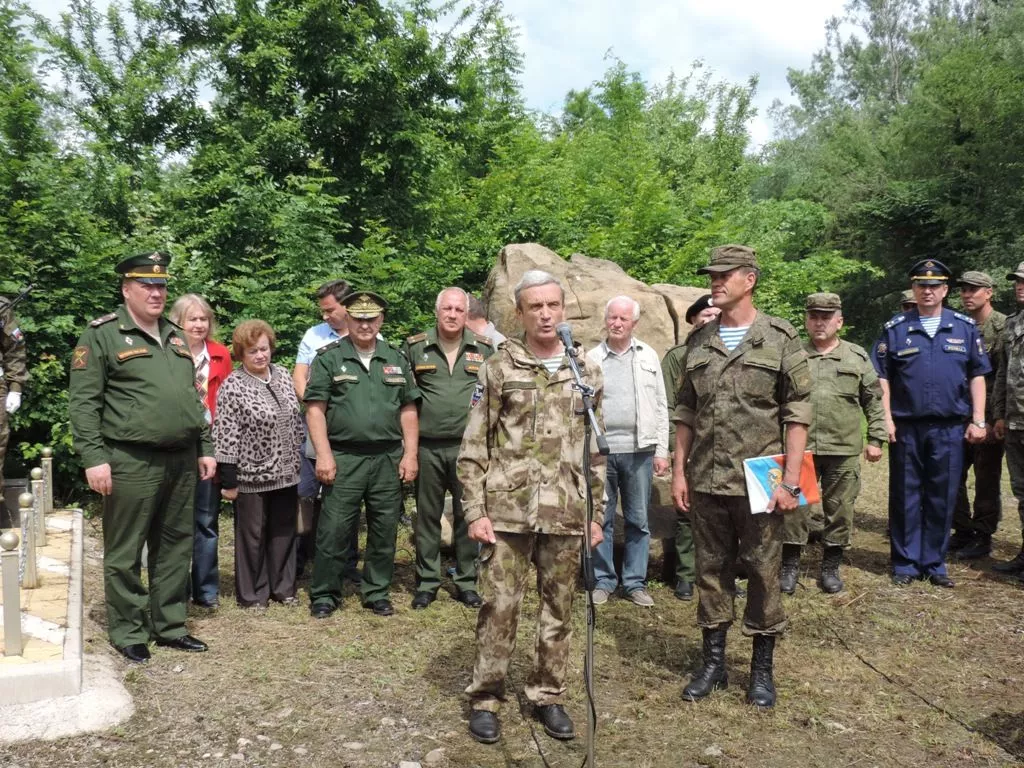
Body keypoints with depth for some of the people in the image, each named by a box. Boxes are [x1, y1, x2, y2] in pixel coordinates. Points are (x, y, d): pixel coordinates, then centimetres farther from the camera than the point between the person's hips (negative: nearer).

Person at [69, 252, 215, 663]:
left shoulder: (176, 337, 16)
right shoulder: (102, 335, -4)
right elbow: (83, 402, -9)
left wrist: (205, 449, 14)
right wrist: (94, 458, -16)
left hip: (181, 461, 7)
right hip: (132, 463, -6)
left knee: (175, 547, 13)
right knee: (125, 552, 4)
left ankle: (168, 625, 25)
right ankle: (128, 632, 17)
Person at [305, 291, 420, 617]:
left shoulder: (396, 359, 12)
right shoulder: (329, 357, 1)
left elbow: (408, 410, 12)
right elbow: (315, 408, -3)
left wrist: (410, 454, 4)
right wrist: (324, 454, -11)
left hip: (388, 459, 3)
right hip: (344, 457, -3)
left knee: (384, 530, 9)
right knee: (334, 529, 0)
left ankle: (377, 593, 23)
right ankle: (324, 594, 14)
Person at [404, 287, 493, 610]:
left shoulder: (484, 349, 5)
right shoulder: (415, 347, 3)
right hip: (427, 446, 0)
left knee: (467, 515, 7)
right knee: (427, 516, 8)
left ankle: (467, 582, 19)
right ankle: (426, 583, 19)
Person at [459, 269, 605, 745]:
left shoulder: (586, 374, 7)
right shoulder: (497, 370, -1)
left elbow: (596, 452, 11)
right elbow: (473, 448, -1)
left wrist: (597, 515, 8)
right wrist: (475, 511, -7)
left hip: (567, 517, 3)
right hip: (507, 513, -2)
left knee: (558, 610, 10)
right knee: (499, 606, 2)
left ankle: (548, 696, 26)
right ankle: (485, 698, 18)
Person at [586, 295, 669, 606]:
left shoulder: (648, 356, 8)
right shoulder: (592, 358, 4)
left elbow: (660, 407, 8)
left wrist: (661, 451, 2)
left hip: (639, 450, 1)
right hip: (600, 450, -1)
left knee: (638, 520, 7)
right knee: (600, 519, 6)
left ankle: (635, 582, 18)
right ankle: (603, 580, 18)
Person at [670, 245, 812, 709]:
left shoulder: (780, 339, -4)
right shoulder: (699, 343, 9)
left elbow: (798, 413, -6)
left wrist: (791, 480, -11)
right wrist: (679, 470, 7)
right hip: (705, 480, 4)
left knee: (763, 572, 5)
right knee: (711, 570, 12)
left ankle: (762, 669, 20)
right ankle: (713, 663, 25)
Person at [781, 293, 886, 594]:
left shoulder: (858, 357, 8)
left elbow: (874, 401, 11)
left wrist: (875, 439, 5)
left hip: (844, 450, 1)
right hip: (799, 447, -1)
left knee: (840, 509, 8)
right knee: (794, 506, 2)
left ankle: (830, 568, 22)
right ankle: (790, 566, 16)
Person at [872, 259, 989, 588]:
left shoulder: (965, 327, 7)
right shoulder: (895, 328, 3)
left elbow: (977, 376, 8)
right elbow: (882, 377, 2)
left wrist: (978, 421, 1)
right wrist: (886, 419, -6)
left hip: (949, 428, 1)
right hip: (906, 428, -1)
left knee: (942, 499, 8)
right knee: (905, 497, 5)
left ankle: (934, 564, 19)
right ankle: (905, 564, 15)